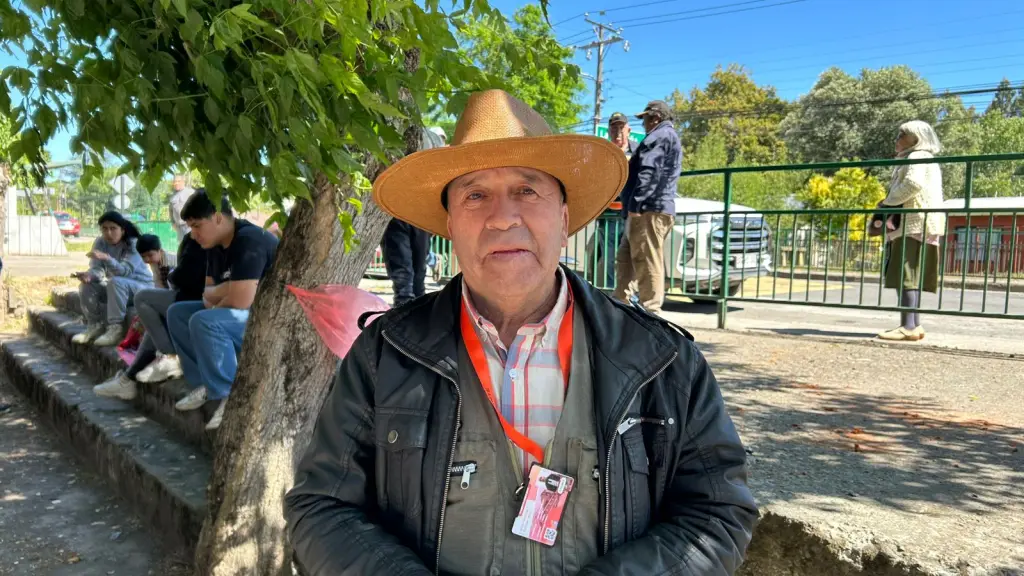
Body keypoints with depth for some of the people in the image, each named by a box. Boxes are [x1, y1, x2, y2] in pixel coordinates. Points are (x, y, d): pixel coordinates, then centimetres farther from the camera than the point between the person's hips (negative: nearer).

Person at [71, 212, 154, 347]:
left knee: (115, 282, -35)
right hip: (117, 288, 7)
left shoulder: (133, 244, -20)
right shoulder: (100, 243, -3)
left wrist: (106, 257, -49)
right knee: (86, 287, -13)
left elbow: (125, 271, -34)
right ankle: (96, 325, 2)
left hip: (141, 287, -7)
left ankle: (116, 328, -28)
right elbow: (97, 269, -9)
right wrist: (88, 275, -34)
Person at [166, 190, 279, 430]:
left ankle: (230, 398, -18)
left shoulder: (249, 241, -23)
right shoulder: (216, 245, 7)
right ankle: (205, 383, 5)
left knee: (203, 322, -30)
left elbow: (240, 300, -30)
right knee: (177, 312, 10)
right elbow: (208, 291, 16)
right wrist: (221, 292, -9)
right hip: (241, 313, 11)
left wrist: (214, 294, -7)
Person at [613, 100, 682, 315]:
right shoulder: (668, 137, 29)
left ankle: (651, 312, -11)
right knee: (625, 259, 14)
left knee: (647, 263, -11)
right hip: (651, 209, 11)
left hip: (649, 209, -11)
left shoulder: (662, 135, -6)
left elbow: (648, 172, -19)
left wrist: (636, 203, -24)